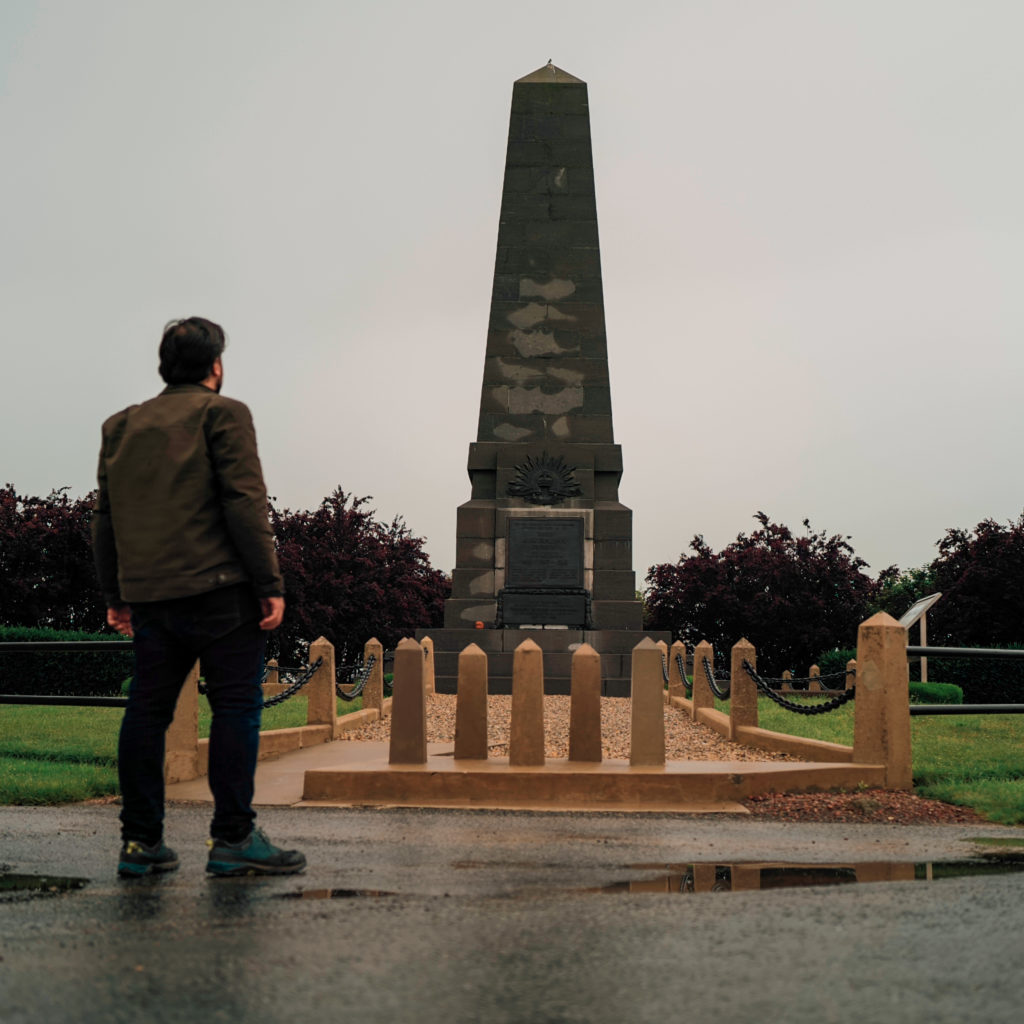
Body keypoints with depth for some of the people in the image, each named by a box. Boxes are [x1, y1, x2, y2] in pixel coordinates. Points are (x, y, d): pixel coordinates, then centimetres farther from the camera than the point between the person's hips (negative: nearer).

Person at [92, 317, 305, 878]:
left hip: (148, 594, 6)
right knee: (235, 706, -3)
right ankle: (233, 838, -6)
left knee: (146, 712, 8)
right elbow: (244, 503, -11)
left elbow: (105, 517, 18)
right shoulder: (222, 413, -2)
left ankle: (140, 841, 10)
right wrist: (269, 584, -11)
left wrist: (116, 594, 24)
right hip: (218, 589, -6)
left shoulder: (121, 426, 17)